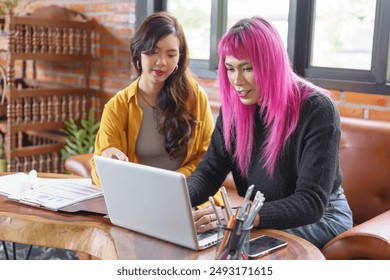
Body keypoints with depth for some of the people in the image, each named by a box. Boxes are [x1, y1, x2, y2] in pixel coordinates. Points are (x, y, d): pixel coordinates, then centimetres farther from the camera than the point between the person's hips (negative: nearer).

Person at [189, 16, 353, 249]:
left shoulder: (317, 110, -24)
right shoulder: (234, 106, -6)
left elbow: (311, 202, -29)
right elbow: (210, 170, -7)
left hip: (321, 215, -5)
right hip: (262, 215, 5)